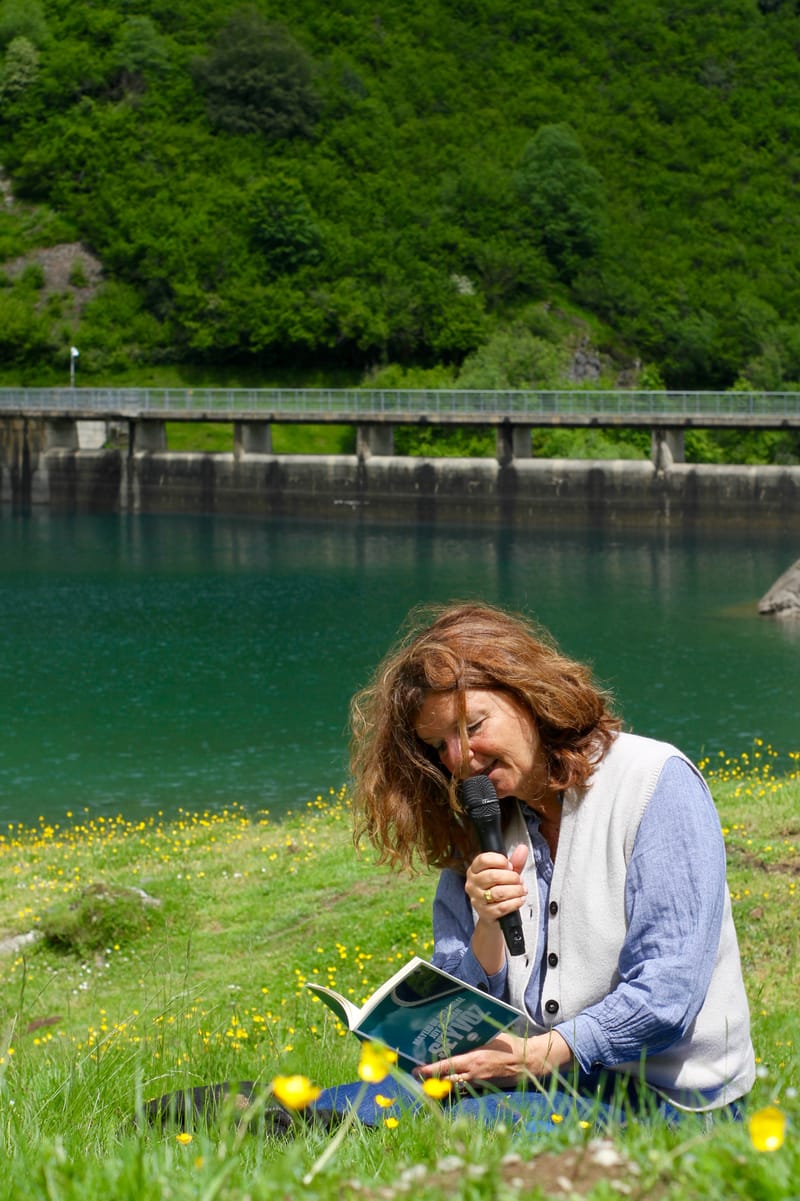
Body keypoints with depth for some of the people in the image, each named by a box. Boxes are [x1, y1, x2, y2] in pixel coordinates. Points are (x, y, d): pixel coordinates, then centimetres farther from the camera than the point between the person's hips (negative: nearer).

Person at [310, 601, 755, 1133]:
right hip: (549, 1085, 6)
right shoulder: (475, 829, 10)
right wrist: (488, 930, -12)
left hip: (666, 1101, -5)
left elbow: (667, 995, -15)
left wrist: (535, 1053, -22)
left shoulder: (655, 781, -8)